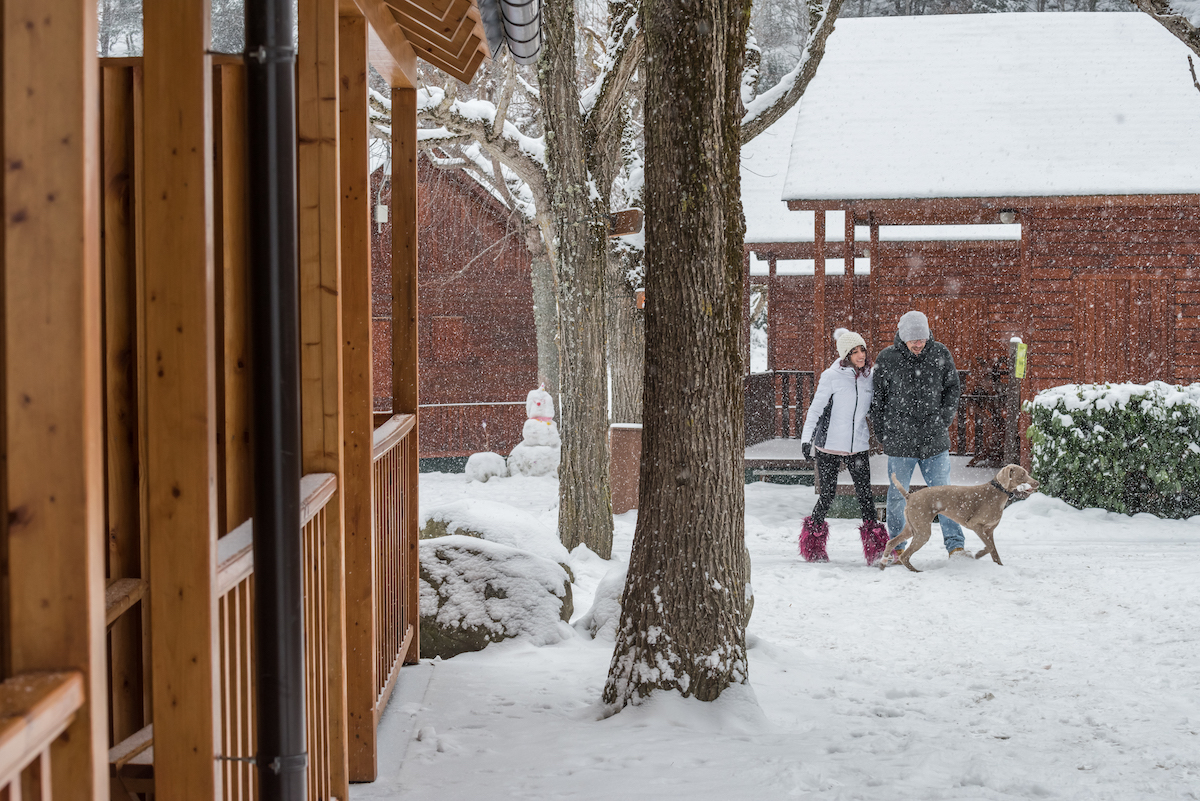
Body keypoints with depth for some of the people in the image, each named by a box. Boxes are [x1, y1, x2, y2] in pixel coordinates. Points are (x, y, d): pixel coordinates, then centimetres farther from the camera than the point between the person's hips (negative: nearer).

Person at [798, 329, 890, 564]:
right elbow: (815, 409, -6)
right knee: (827, 495, 1)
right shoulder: (832, 377, -9)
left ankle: (875, 547, -4)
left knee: (865, 494, -6)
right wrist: (806, 438, -11)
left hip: (858, 447, 3)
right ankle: (813, 544, 21)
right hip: (829, 447, -3)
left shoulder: (869, 376, 5)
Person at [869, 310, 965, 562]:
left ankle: (955, 544, 12)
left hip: (934, 439, 1)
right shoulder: (887, 358, -4)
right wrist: (882, 433, 3)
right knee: (897, 496, 8)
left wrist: (943, 420, 4)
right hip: (900, 441, -1)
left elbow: (952, 389, 12)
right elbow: (877, 398, 5)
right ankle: (895, 548, 19)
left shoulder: (941, 354, 0)